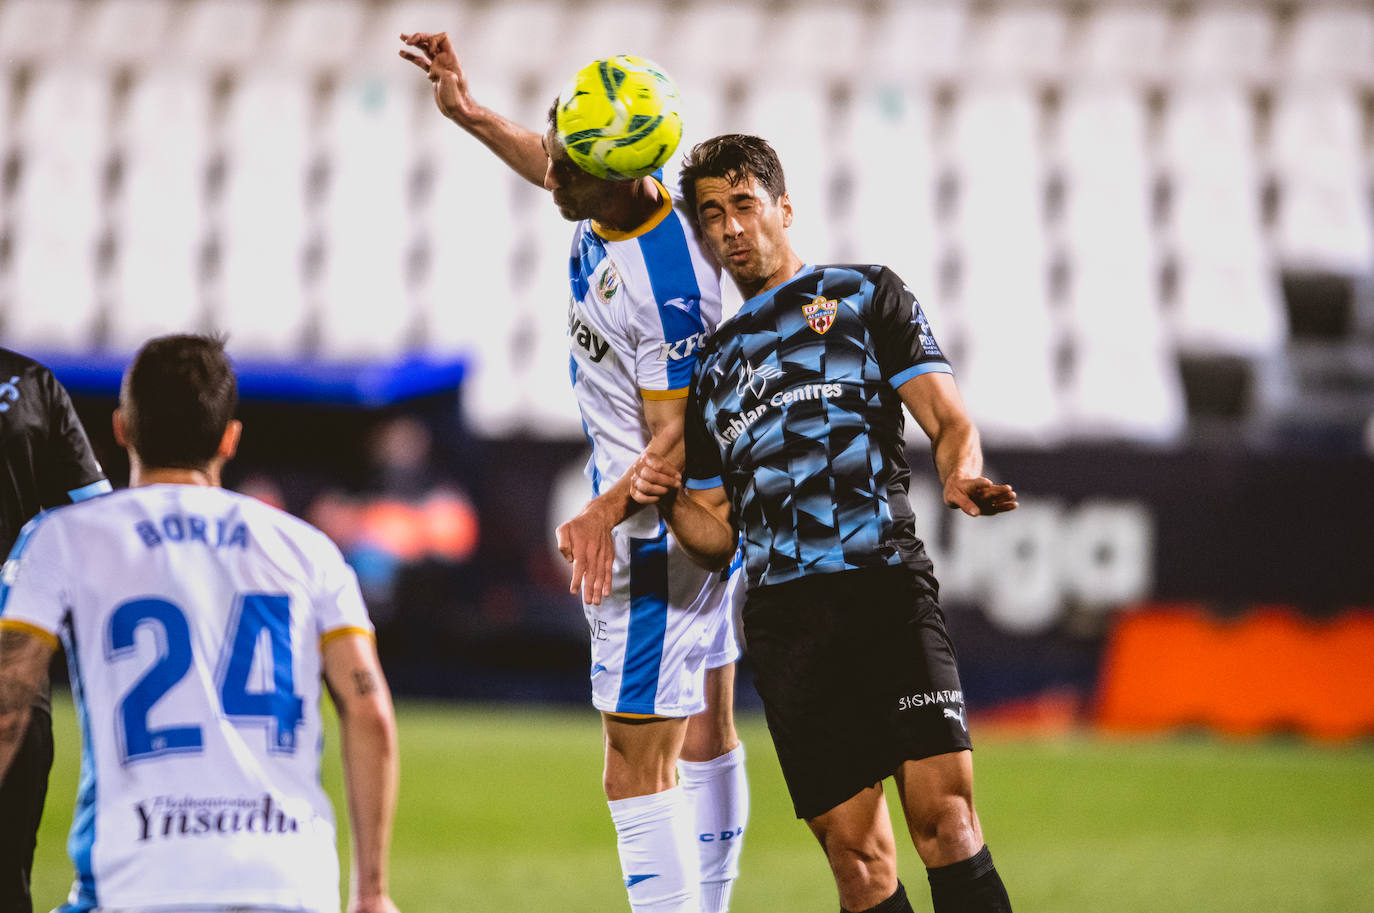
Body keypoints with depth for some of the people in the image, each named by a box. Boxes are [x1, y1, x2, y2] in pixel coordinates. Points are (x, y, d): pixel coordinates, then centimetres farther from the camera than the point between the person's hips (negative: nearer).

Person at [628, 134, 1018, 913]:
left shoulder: (865, 294, 15)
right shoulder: (712, 364, 26)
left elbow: (950, 420, 6)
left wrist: (962, 474, -16)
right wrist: (668, 498, 5)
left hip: (886, 586, -3)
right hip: (782, 611, 3)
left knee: (944, 817, -18)